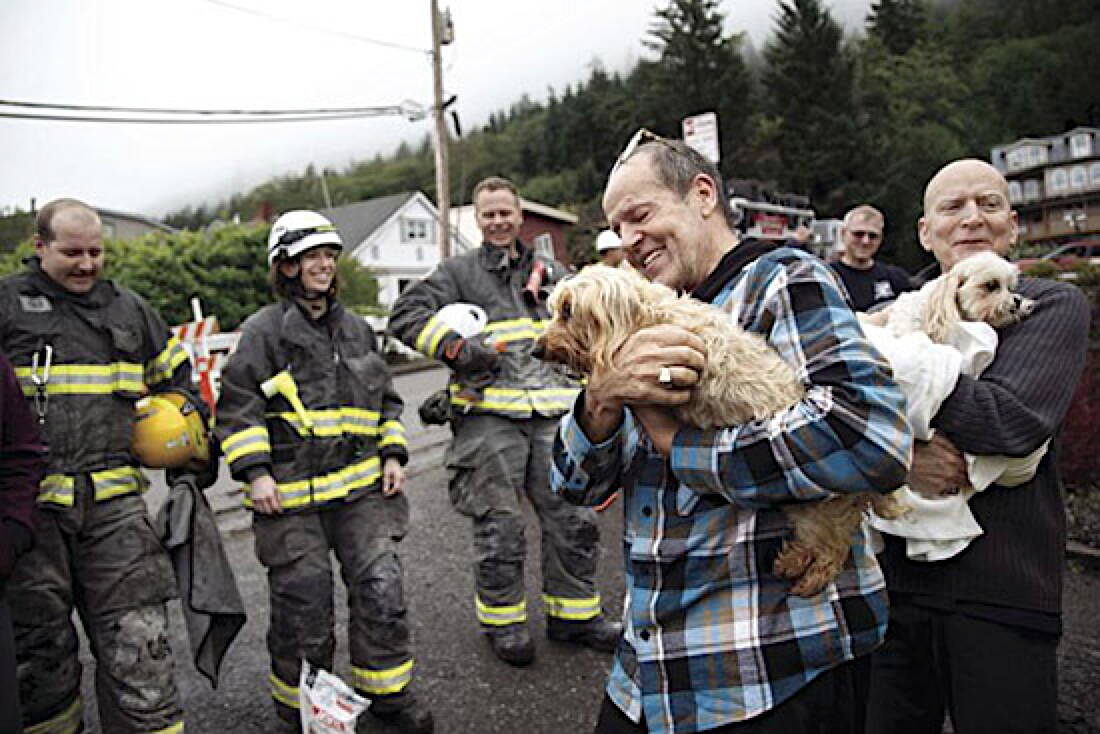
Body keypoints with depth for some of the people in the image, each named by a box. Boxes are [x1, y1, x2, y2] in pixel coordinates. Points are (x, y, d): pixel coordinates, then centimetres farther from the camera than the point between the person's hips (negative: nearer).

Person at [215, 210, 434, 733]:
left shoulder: (357, 329, 15)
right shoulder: (263, 330, -1)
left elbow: (386, 399, 22)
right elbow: (237, 408, -3)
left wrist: (392, 455, 10)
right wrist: (255, 473, -12)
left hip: (361, 487, 4)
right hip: (292, 496, -4)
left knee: (382, 589, 0)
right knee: (304, 606, 4)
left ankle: (387, 690, 21)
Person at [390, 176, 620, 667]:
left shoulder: (552, 273, 20)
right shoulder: (459, 272, 7)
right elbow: (407, 314, -2)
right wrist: (456, 347, -14)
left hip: (553, 414, 4)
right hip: (489, 414, -4)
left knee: (572, 518, 7)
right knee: (498, 527, 3)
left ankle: (573, 613, 24)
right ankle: (503, 621, 21)